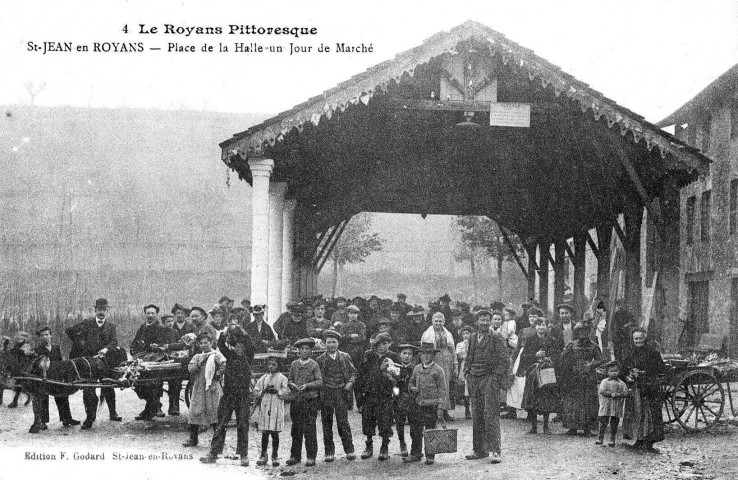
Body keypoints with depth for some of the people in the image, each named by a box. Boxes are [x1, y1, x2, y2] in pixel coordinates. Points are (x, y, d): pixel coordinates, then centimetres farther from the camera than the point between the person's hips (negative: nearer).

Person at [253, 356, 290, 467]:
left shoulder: (282, 378, 6)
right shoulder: (264, 378, 14)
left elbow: (285, 392, -2)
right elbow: (256, 391, 10)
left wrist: (276, 391, -16)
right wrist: (264, 391, -7)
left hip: (276, 407, -2)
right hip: (264, 406, 2)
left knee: (275, 433, -1)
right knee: (265, 432, 1)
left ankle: (275, 456, 8)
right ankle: (263, 455, 10)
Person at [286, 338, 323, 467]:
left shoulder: (314, 365, 1)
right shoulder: (294, 364, 11)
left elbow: (320, 382, -5)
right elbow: (289, 379, 15)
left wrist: (307, 385, -18)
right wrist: (292, 384, -6)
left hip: (310, 400, -3)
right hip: (296, 400, 3)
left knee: (309, 429, -5)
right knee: (296, 429, 6)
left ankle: (311, 457, 1)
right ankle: (295, 455, 16)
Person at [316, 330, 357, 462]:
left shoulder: (345, 357, 10)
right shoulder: (320, 360, 8)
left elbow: (353, 372, 13)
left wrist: (350, 383, -5)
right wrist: (318, 393, -4)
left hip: (341, 393, -1)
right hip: (326, 394, 1)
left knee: (343, 422, -6)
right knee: (327, 423, 3)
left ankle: (349, 450, 4)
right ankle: (329, 452, 10)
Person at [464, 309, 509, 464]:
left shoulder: (496, 339, -2)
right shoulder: (472, 338, 15)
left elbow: (505, 361, -5)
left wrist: (496, 378, -11)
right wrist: (467, 373, 10)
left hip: (489, 380, -5)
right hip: (474, 380, 5)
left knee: (491, 416, -10)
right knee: (476, 416, 6)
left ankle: (496, 450, -9)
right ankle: (479, 450, 13)